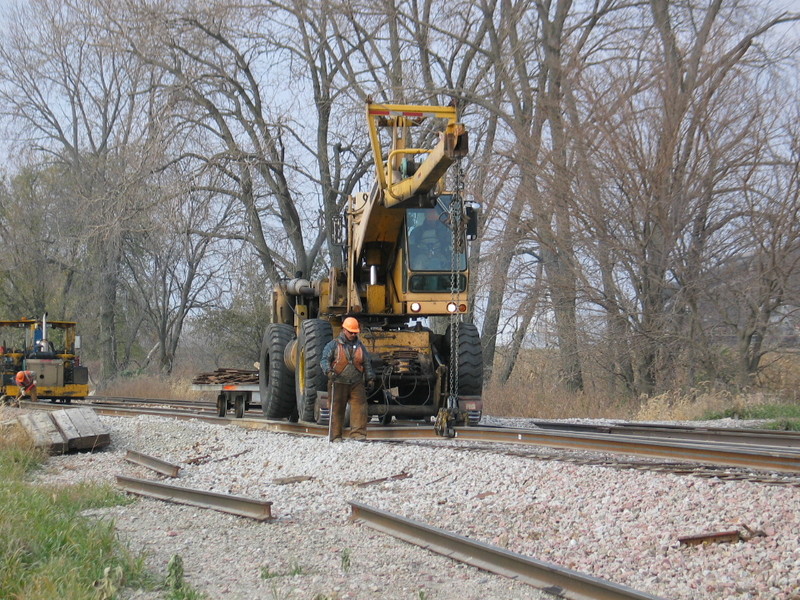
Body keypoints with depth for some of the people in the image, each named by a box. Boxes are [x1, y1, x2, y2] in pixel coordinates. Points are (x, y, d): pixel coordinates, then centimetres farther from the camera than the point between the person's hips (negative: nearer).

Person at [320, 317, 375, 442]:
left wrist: (370, 377, 10)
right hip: (339, 383, -3)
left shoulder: (360, 346, 15)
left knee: (360, 407, -9)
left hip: (356, 384, 3)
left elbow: (367, 363, 20)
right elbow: (324, 360, -5)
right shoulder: (334, 344, 3)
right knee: (337, 409, 0)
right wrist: (328, 371, -23)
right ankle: (336, 436, 6)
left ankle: (358, 433, -9)